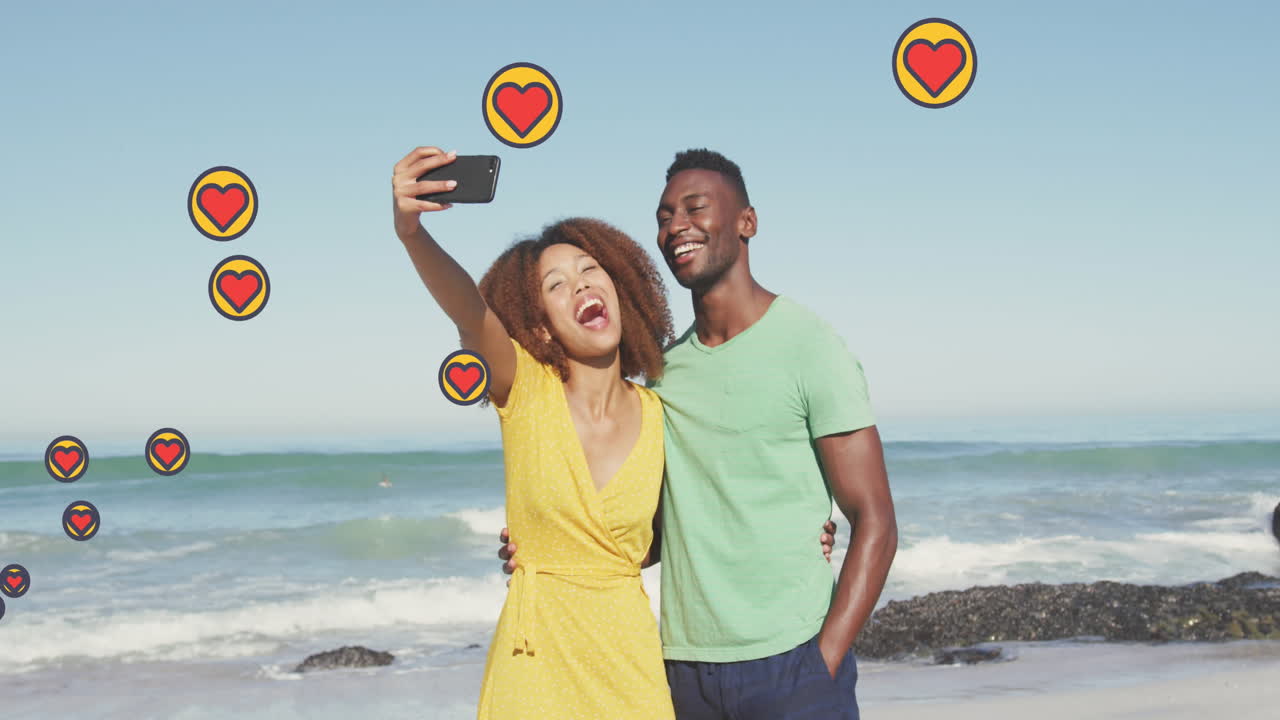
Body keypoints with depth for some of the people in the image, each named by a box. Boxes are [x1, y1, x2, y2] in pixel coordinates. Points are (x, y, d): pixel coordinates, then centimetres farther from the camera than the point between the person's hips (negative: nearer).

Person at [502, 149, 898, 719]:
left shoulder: (808, 346, -6)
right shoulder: (662, 369, 9)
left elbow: (875, 524, -8)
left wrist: (822, 666, -15)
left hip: (789, 666, -5)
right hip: (684, 667, 5)